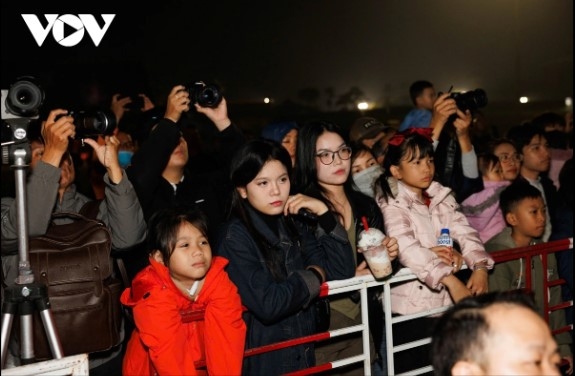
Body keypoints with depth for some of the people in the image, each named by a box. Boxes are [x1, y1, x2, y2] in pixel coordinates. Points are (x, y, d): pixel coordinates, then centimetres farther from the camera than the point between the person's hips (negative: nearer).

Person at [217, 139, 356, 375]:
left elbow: (342, 271, -3)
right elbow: (267, 304, -25)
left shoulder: (295, 224, 4)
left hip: (303, 352, 6)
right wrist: (314, 276, -11)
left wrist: (323, 213, -9)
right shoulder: (235, 236, -16)